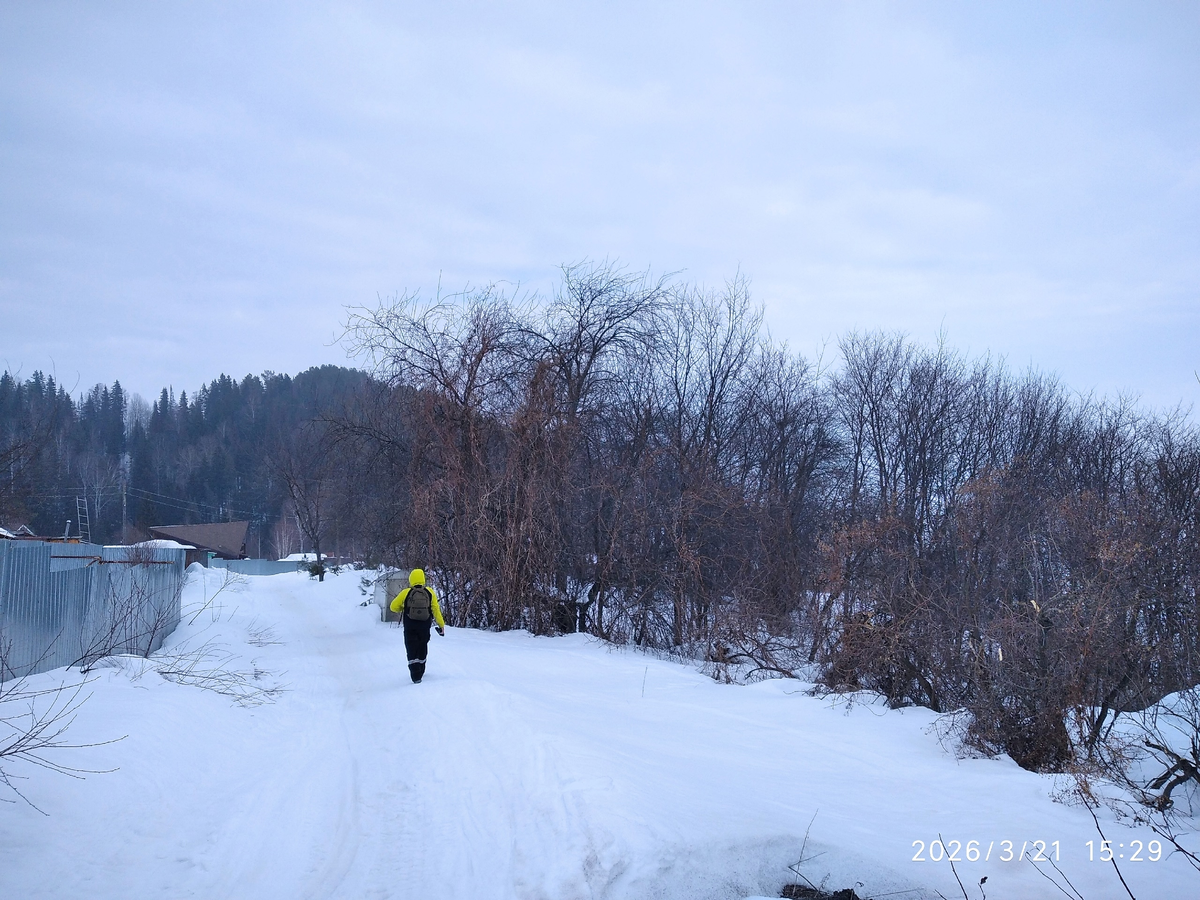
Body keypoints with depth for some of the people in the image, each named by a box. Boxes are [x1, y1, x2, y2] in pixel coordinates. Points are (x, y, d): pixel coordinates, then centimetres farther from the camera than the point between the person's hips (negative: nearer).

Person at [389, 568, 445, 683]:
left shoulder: (406, 593, -9)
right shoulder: (429, 592, -5)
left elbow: (394, 607, -1)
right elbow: (436, 609, -6)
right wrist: (441, 625, -1)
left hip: (410, 627, -2)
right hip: (424, 626, 2)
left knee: (412, 651, 2)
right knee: (422, 648, 21)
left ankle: (416, 676, -10)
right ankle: (420, 672, 34)